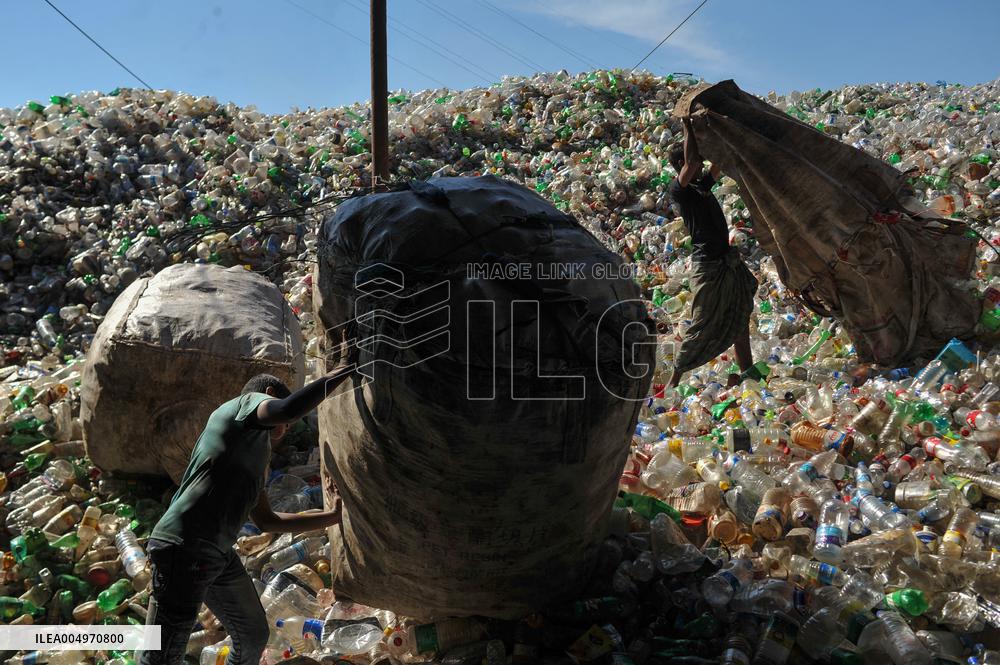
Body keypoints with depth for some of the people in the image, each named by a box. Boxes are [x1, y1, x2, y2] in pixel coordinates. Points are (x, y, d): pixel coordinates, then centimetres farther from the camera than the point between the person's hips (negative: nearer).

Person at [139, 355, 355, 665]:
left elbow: (266, 521, 28)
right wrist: (339, 375, -13)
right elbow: (289, 408, -24)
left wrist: (332, 517, 29)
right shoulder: (251, 400, 2)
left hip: (219, 555, 10)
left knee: (254, 636, 19)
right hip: (185, 546, -10)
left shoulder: (255, 452, 27)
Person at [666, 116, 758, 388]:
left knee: (739, 320, 14)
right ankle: (675, 378, 9)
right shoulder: (678, 190, -11)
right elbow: (690, 161, -27)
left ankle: (747, 371, 24)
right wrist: (687, 126, -18)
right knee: (702, 326, -3)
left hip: (728, 262, 9)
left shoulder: (702, 185, 13)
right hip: (708, 266, -9)